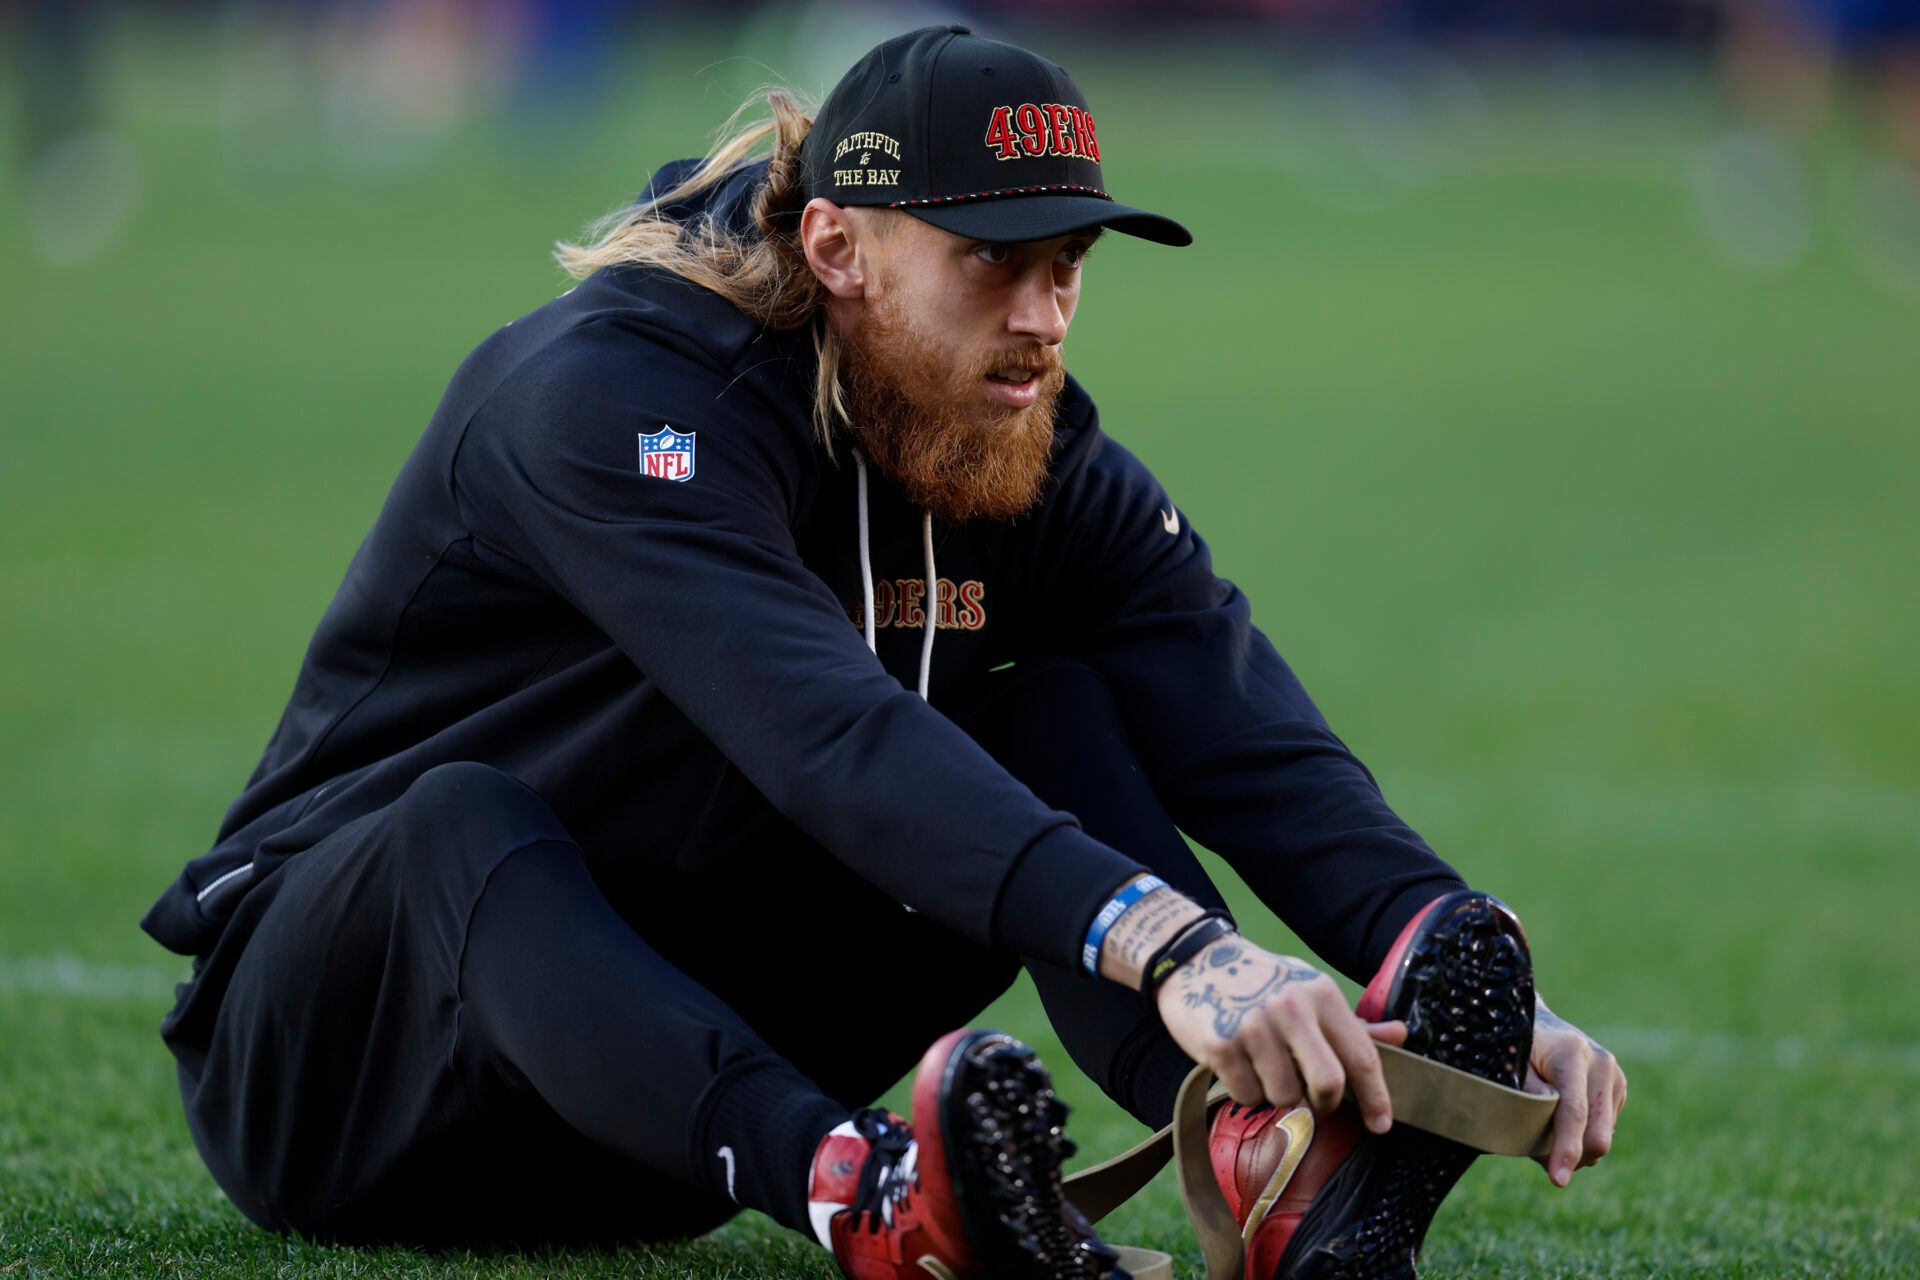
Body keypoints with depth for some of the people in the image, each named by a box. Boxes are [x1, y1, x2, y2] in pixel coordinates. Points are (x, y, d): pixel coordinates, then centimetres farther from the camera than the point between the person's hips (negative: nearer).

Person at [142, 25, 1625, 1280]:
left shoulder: (1044, 461, -2)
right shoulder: (604, 394, -25)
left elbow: (1248, 735, -18)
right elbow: (825, 731, -42)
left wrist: (1463, 962, -38)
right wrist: (1165, 946, -56)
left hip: (681, 1072, 6)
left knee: (1061, 718, -11)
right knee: (466, 820, -39)